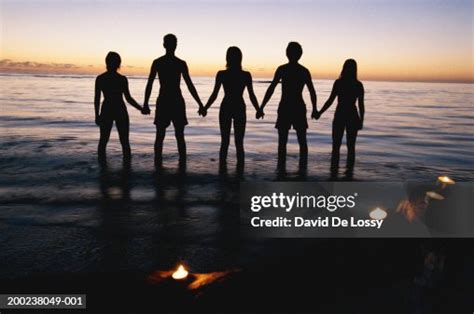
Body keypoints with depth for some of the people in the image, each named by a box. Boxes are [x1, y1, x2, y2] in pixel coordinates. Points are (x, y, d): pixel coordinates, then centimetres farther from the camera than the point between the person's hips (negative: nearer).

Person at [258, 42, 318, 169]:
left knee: (282, 141, 0)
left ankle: (281, 168, -3)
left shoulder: (282, 69, -5)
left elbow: (271, 89, -11)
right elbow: (312, 92, 9)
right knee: (302, 141, 11)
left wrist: (261, 108, -9)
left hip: (285, 108, -3)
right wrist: (314, 109, 21)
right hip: (299, 108, 3)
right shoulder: (305, 71, 7)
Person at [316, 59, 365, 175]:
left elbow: (330, 100, -10)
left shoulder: (339, 82, -7)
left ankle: (334, 169, 4)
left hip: (340, 116, -2)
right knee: (351, 146, 10)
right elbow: (361, 105, 0)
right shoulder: (358, 85, 1)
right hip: (353, 116, 2)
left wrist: (319, 113, -1)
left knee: (336, 145, 6)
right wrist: (361, 120, 8)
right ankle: (349, 170, 11)